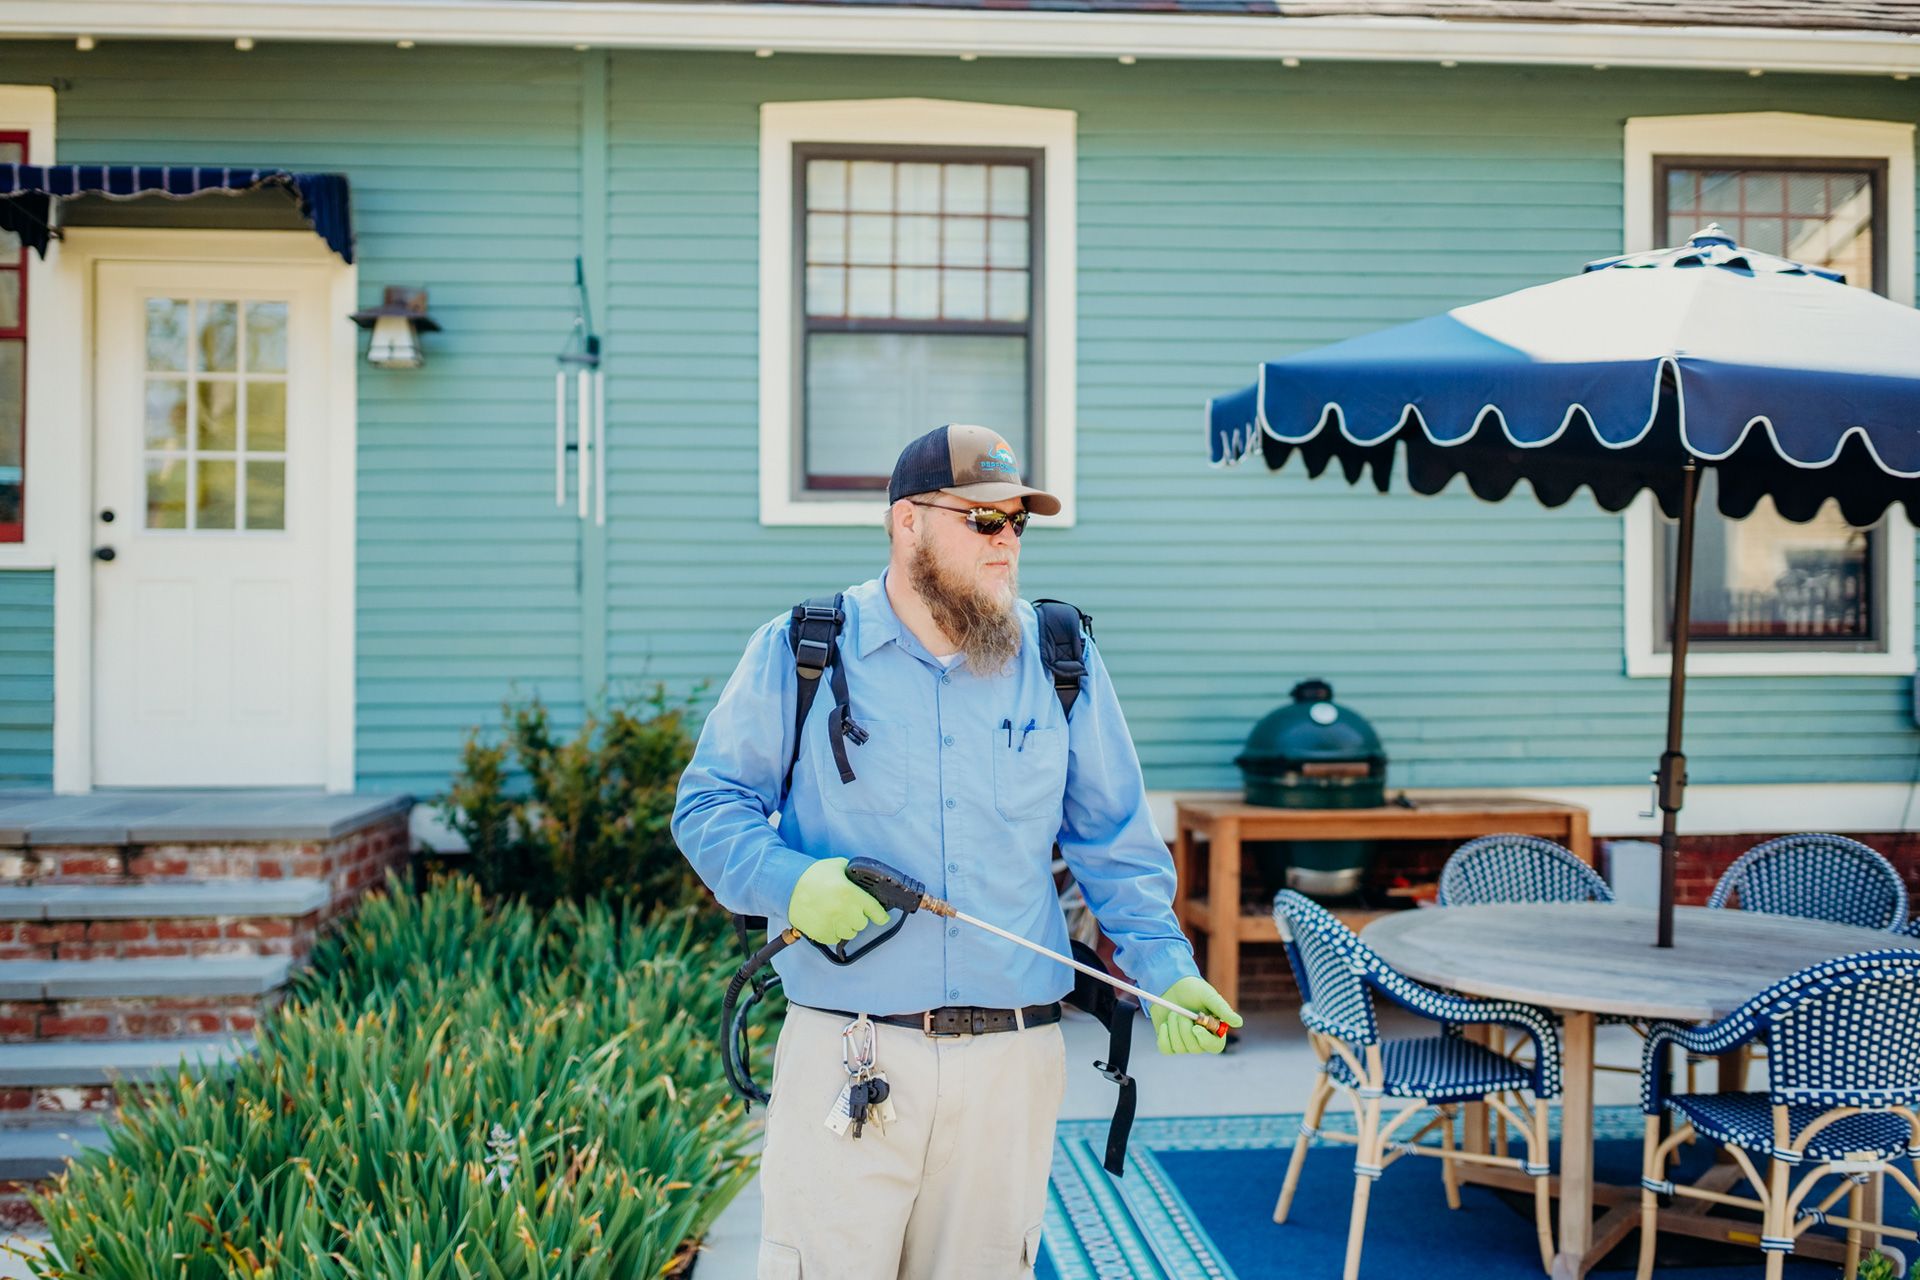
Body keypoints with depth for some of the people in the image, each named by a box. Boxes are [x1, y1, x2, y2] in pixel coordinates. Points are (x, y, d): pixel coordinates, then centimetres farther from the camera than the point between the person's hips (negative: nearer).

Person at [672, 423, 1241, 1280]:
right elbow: (710, 804, 4)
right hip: (846, 1053, -2)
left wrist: (1164, 969, 1)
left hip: (1013, 1061, 3)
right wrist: (792, 883, -15)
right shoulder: (799, 654, 1)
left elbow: (1113, 840, 13)